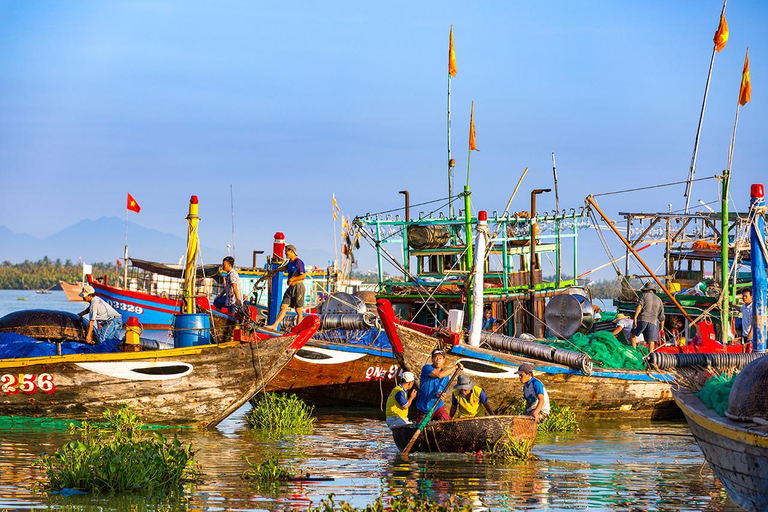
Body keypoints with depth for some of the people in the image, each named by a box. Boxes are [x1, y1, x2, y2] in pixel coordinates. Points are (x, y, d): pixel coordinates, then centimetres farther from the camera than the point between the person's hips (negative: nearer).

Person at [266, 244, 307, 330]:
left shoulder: (298, 262, -12)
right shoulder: (290, 262, 15)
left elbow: (304, 275, -21)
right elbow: (285, 267, 39)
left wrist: (292, 279, -16)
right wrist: (276, 270, 54)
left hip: (298, 287, -9)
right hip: (291, 288, 9)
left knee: (298, 310, -2)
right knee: (283, 307, 1)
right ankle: (274, 326, -5)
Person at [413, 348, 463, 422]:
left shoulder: (446, 376, 3)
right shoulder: (427, 368, -11)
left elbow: (444, 392, 8)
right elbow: (439, 375, -28)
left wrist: (440, 394, -18)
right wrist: (455, 367, -22)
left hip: (438, 407, 2)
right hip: (423, 408, -2)